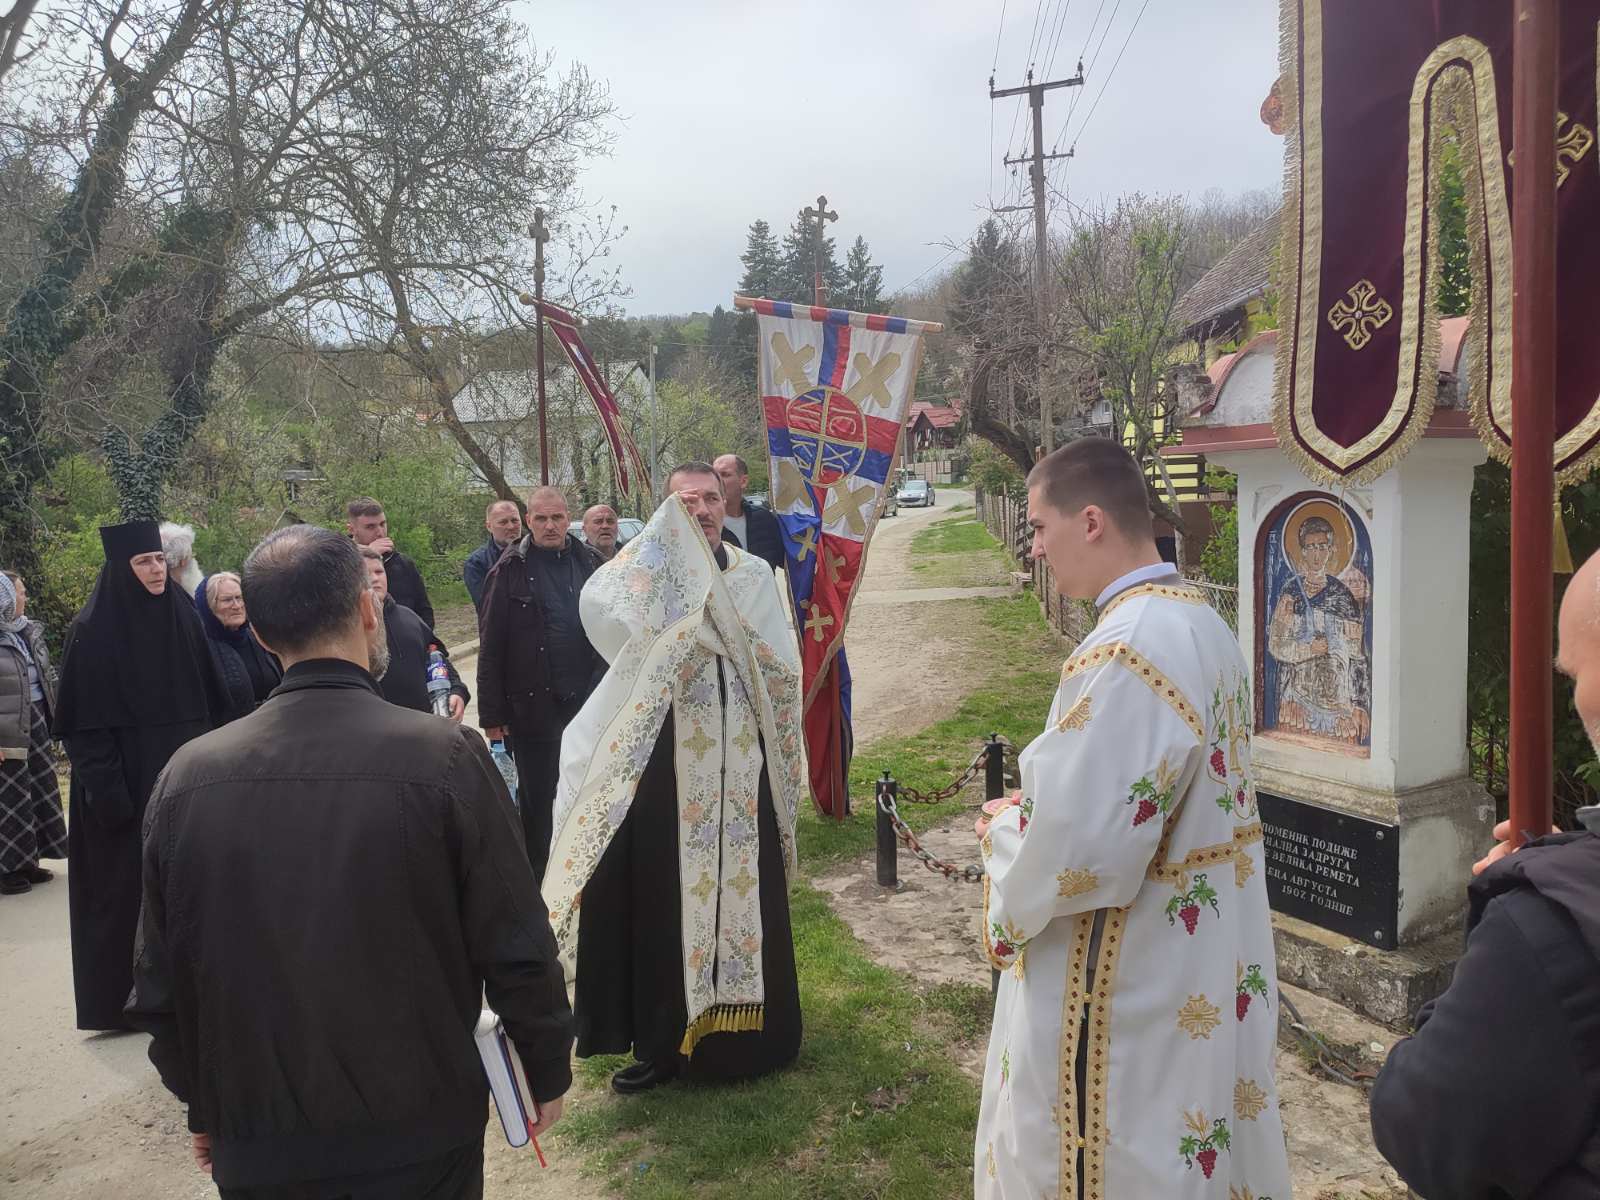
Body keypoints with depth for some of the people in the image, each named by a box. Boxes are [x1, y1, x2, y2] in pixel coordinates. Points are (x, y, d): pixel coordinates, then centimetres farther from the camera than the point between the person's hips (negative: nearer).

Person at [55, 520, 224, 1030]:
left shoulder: (183, 617, 5)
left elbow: (209, 701, 10)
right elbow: (83, 723, -12)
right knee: (128, 882, 3)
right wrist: (106, 791, -16)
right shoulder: (92, 631, -11)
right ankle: (125, 993, 17)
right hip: (126, 779, -5)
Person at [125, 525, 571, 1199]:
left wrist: (203, 1106, 16)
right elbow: (516, 949, -15)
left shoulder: (186, 777, -10)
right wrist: (549, 1071, 1)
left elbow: (161, 983, 0)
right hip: (419, 1136, -2)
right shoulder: (445, 757, -20)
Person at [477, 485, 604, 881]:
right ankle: (536, 875, 24)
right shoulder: (510, 571, -5)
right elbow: (490, 649, -5)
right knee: (536, 797, 9)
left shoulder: (590, 563, 4)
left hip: (587, 699, 3)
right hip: (533, 704, -2)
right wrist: (491, 713, -8)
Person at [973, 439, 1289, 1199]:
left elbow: (1079, 851, -29)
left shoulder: (1124, 654, -27)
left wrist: (1005, 829, -8)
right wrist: (1038, 805, 7)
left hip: (1129, 985, -9)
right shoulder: (1200, 624, 4)